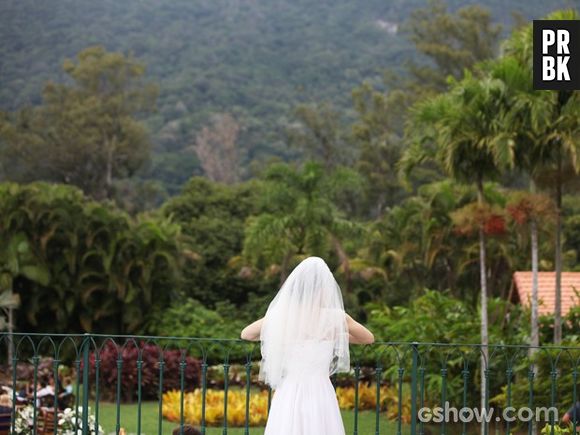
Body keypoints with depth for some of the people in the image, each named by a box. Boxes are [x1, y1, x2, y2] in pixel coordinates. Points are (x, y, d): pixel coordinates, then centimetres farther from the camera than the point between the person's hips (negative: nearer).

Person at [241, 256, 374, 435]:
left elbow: (246, 334, 19)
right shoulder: (336, 318, -4)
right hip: (319, 396, -2)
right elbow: (369, 338, 14)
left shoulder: (280, 315, 0)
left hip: (287, 397, 2)